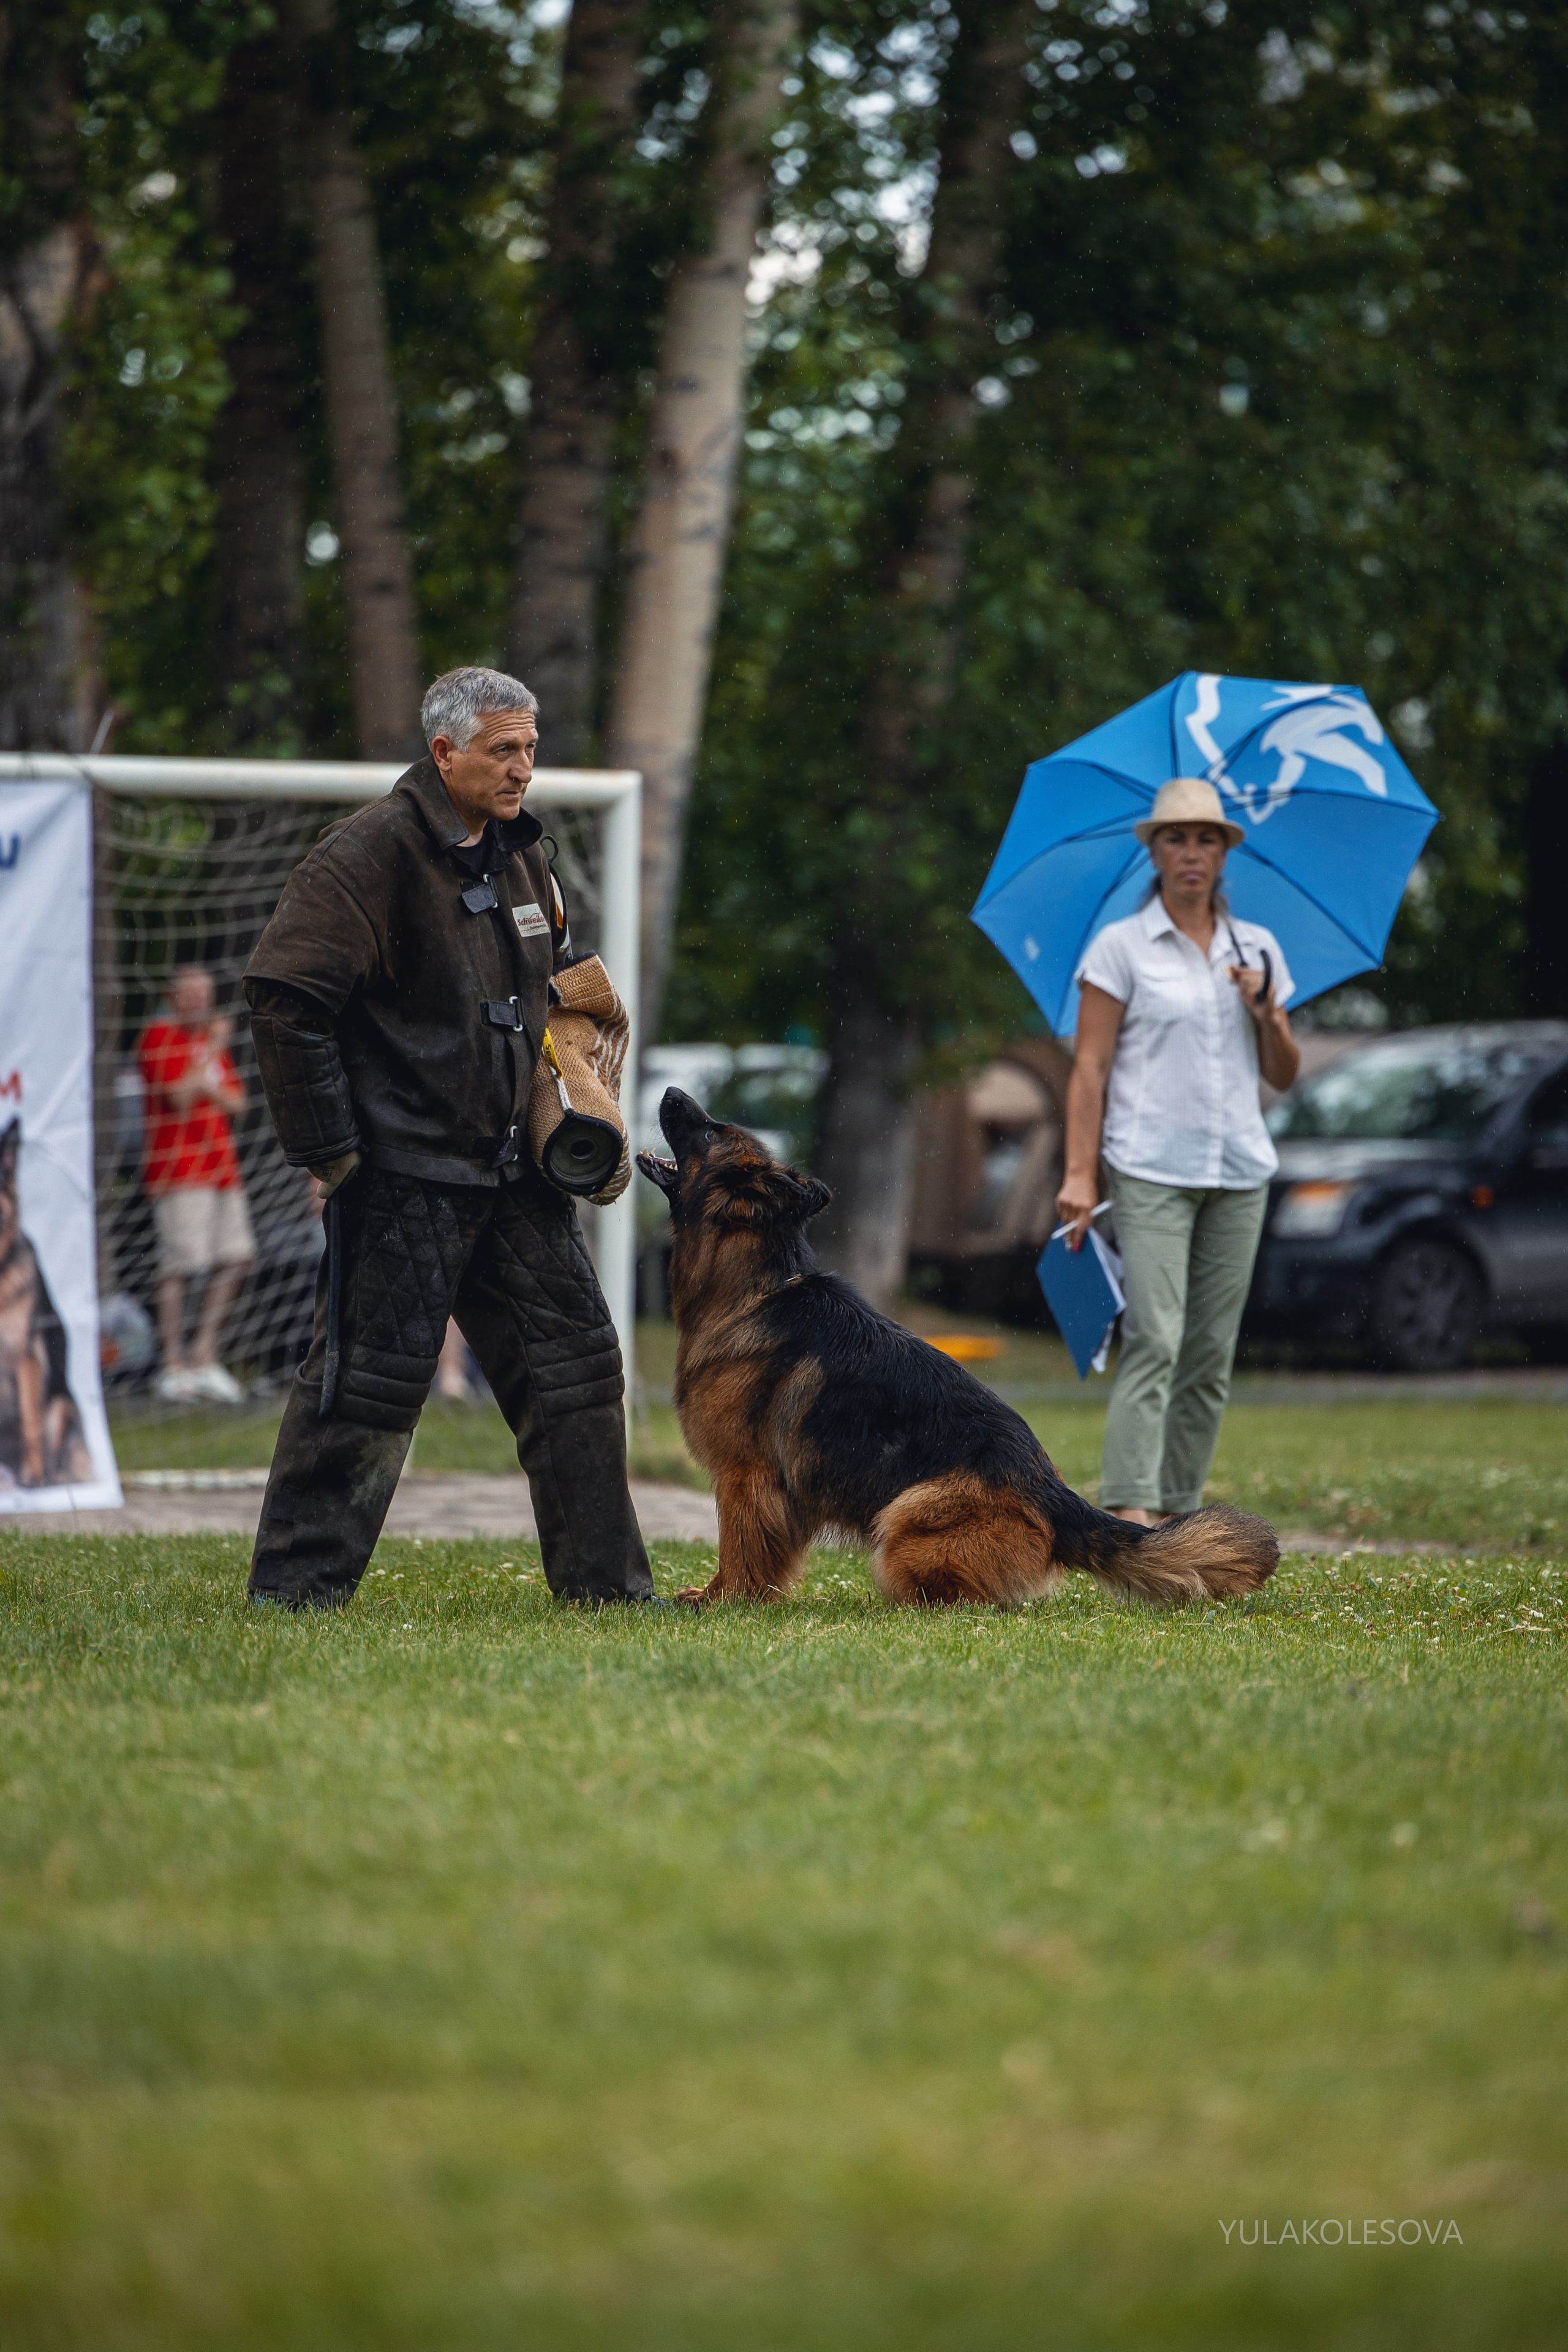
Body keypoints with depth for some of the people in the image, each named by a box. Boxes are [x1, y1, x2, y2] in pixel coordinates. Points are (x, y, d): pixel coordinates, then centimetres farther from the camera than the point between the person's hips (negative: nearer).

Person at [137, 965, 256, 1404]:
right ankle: (174, 1365, -9)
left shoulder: (210, 1037, 20)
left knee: (236, 1259, 5)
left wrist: (205, 1086, -6)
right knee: (180, 1264, -11)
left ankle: (203, 1356, 12)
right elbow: (179, 1096, -17)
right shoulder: (159, 1037, -5)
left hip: (220, 1167, 9)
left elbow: (236, 1101, 14)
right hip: (177, 1168, -9)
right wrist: (212, 1051, -11)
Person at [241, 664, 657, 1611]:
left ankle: (605, 1578, 15)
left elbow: (561, 988, 30)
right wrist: (327, 1146, -17)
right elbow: (286, 996, -18)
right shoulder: (372, 851, -13)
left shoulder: (522, 854, 14)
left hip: (514, 1169, 8)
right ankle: (296, 1586, 2)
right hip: (405, 1170, -8)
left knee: (576, 1358, 8)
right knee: (372, 1375, -6)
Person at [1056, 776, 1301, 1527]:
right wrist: (1079, 1174, -11)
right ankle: (1130, 1511, -23)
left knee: (1212, 1353, 2)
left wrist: (1267, 1015, -3)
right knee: (1154, 1340, -16)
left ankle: (1179, 1511, 6)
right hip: (1151, 1169, -5)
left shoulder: (1258, 949, 13)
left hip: (1238, 1170, 5)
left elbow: (1284, 1075, 16)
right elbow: (1089, 1070, -3)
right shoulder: (1120, 947, 1)